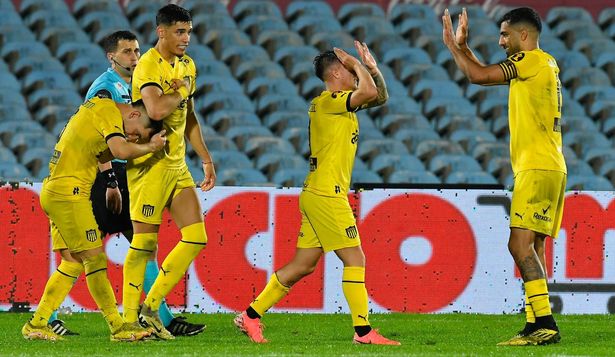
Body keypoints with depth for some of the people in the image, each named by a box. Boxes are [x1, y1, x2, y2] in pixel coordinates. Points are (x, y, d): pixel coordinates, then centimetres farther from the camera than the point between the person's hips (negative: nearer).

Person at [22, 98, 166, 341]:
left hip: (53, 192, 10)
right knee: (94, 257, -8)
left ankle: (36, 324, 10)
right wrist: (150, 147, -11)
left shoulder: (96, 107, 18)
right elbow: (121, 151, -27)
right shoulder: (110, 112, -11)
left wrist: (130, 144, 9)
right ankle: (118, 327, -8)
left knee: (72, 262, 10)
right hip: (68, 193, -10)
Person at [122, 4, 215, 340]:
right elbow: (156, 109, -33)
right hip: (149, 163, -8)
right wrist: (181, 91, -15)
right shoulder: (148, 66, -15)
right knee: (145, 241, -5)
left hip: (177, 164, 8)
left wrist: (206, 158, 21)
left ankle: (151, 307, 10)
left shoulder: (187, 65, 13)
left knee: (196, 237, 2)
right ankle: (130, 318, 2)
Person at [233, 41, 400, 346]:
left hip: (319, 195, 10)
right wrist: (357, 64, -10)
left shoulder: (340, 103, 17)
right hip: (326, 195, -10)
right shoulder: (329, 101, -12)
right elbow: (370, 92, -27)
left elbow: (379, 97, 27)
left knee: (303, 265, 11)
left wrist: (372, 67, 12)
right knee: (355, 259, -7)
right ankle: (363, 331, -6)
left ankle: (251, 316, 13)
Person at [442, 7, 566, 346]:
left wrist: (453, 45, 1)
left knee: (521, 243, -16)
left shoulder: (534, 60, -9)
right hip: (545, 168, 10)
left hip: (538, 169, -10)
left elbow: (479, 76, -13)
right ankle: (538, 327, 8)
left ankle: (545, 323, -23)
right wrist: (463, 47, 24)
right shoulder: (542, 64, 20)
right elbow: (485, 75, 30)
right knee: (531, 248, 9)